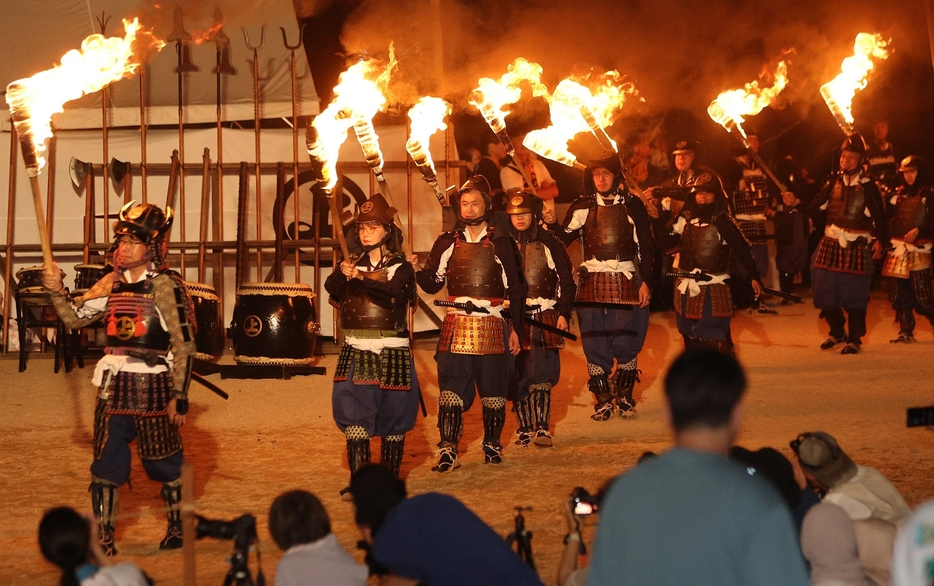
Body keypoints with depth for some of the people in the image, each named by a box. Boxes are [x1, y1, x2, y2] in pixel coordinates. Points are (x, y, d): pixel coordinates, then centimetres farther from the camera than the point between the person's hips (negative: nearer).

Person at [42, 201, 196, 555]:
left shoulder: (167, 286, -10)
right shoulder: (112, 283, 7)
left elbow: (184, 346, -10)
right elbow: (74, 317, 9)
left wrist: (180, 396, -12)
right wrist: (56, 291, -10)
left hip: (153, 386, -5)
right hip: (113, 386, 5)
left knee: (164, 462, 9)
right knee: (106, 463, 6)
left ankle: (176, 528, 27)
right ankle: (104, 539, 14)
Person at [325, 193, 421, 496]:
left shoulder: (400, 268, 2)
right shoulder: (352, 264, 13)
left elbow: (394, 292, -20)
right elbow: (332, 289, -7)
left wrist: (361, 278, -34)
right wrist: (342, 274, -29)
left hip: (391, 351, -2)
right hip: (355, 350, 2)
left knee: (393, 415, 2)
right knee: (353, 412, -9)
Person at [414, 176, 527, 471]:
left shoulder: (501, 242, 4)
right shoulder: (447, 243, 8)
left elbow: (516, 289, 6)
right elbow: (433, 283, 10)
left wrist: (516, 328, 2)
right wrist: (416, 270, -11)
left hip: (491, 328, -1)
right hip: (456, 325, 1)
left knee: (492, 389, 6)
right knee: (451, 388, -7)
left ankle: (492, 444, 22)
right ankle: (448, 450, -6)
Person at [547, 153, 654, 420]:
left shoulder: (632, 205, 4)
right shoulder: (582, 207, 8)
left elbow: (645, 246, 4)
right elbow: (564, 237, 2)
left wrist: (645, 281, -1)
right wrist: (550, 223, -17)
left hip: (625, 283, -1)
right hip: (592, 283, 1)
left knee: (626, 342, -3)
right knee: (594, 345, 0)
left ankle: (624, 396, 14)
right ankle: (603, 400, 10)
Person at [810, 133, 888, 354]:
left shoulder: (867, 185, -6)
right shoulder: (834, 181, 7)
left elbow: (878, 215, -7)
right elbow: (817, 206, 6)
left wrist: (880, 240, -12)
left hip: (856, 247, -5)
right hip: (831, 244, 5)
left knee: (853, 294, -3)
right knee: (825, 292, 5)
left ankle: (854, 339, 9)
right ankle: (837, 333, 24)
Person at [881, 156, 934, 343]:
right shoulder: (897, 195, 13)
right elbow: (886, 219, 10)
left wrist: (918, 230, -18)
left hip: (918, 250, -5)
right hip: (898, 250, 5)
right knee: (900, 293, 3)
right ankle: (905, 331, 9)